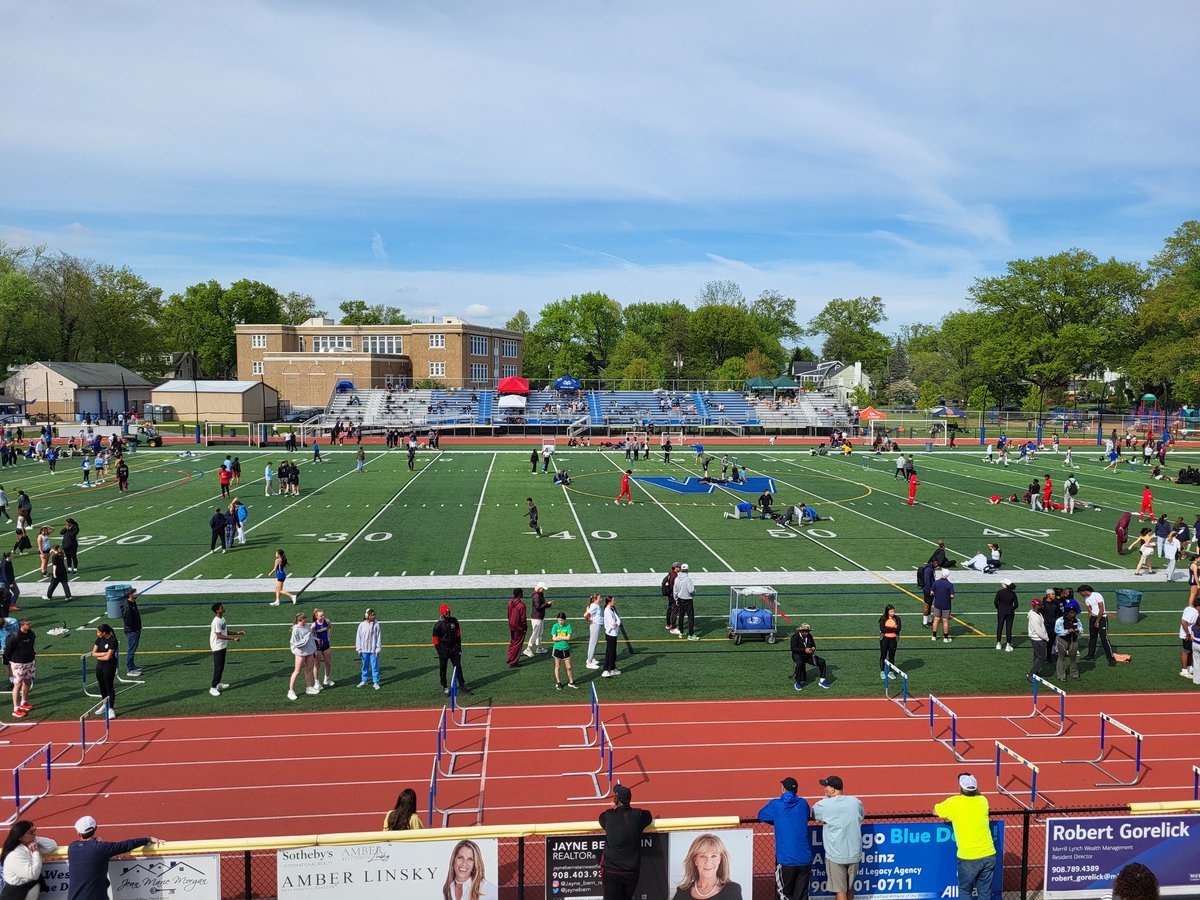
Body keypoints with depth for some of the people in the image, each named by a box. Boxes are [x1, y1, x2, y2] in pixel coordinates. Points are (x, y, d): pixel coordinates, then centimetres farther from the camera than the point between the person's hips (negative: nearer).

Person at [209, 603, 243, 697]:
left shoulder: (222, 619, 9)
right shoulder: (216, 622, -22)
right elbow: (219, 636, -25)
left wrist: (237, 633, 7)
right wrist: (233, 638, -28)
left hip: (223, 646, 9)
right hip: (217, 647, -9)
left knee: (221, 667, 17)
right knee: (218, 668, -7)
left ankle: (218, 684, 28)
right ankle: (213, 688, -1)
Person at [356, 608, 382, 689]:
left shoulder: (376, 625, -5)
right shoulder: (362, 625, -3)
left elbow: (379, 637, -2)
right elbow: (358, 637, 3)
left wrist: (378, 649, -5)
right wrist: (358, 649, 2)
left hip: (373, 650, -1)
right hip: (364, 649, 1)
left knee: (375, 666, 2)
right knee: (365, 666, 13)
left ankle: (376, 682, 9)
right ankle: (364, 680, 27)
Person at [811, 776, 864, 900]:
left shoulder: (825, 805, -13)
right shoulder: (856, 802, 0)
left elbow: (813, 814, 4)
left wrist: (827, 797, 7)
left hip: (836, 856, -5)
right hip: (854, 854, 5)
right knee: (850, 888, 20)